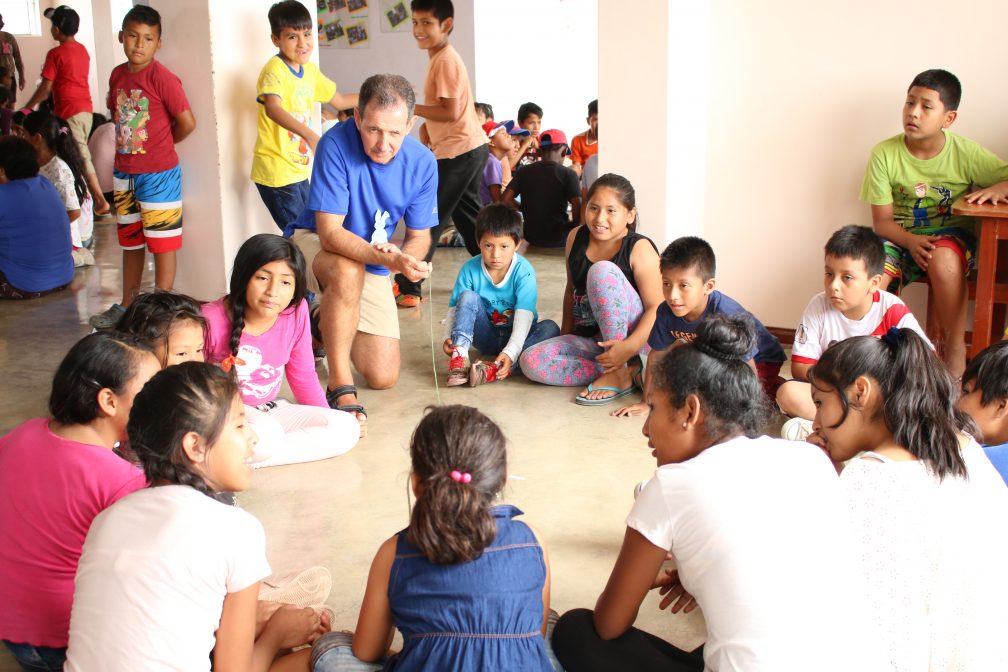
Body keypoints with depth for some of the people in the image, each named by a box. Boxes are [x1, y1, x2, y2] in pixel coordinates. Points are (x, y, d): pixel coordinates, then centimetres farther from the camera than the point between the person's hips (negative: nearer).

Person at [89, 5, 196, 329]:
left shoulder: (161, 77, -15)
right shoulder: (117, 75, 5)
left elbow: (187, 122, -14)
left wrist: (160, 145, 1)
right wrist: (129, 146, 7)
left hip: (158, 175, -7)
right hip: (124, 174, 7)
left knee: (162, 243, 3)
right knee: (130, 242, 18)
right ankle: (126, 306, 31)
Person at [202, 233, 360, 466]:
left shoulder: (296, 312, -8)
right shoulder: (211, 320, -20)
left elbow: (303, 375, 7)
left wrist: (328, 419, 11)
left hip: (269, 411, 7)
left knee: (347, 429, -13)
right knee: (265, 436, -38)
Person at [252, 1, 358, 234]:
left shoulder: (310, 70, 8)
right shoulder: (275, 69, -17)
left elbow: (339, 100, 23)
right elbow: (272, 109, -35)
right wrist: (309, 134, -50)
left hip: (298, 169, 8)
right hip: (276, 171, -8)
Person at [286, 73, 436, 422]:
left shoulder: (422, 162, -14)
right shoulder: (336, 145, -26)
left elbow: (419, 236, -4)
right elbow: (330, 232, -29)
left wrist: (406, 258, -29)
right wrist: (387, 259, -45)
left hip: (372, 268, 4)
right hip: (313, 242, -4)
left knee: (384, 377, -4)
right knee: (348, 270, -42)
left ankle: (327, 323, 26)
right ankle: (339, 385, -27)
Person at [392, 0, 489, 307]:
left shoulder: (445, 60, -16)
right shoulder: (442, 57, 13)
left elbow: (450, 111, -22)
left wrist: (408, 107, -17)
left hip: (458, 151, -10)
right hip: (470, 148, 10)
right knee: (468, 217, 18)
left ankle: (407, 287, 0)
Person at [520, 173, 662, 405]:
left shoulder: (639, 249, -12)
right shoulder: (576, 238, 4)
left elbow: (657, 308, -19)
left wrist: (629, 347, -33)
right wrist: (565, 337, 13)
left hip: (635, 339, -5)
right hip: (589, 340, 6)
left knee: (602, 271, -28)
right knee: (531, 361, -21)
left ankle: (617, 373, -21)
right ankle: (628, 372, -17)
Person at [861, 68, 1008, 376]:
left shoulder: (965, 153, -8)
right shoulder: (884, 154, -7)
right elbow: (882, 220, -6)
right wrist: (911, 241, -25)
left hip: (952, 234, -1)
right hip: (901, 236, 1)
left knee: (943, 260, -37)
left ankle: (955, 351, -18)